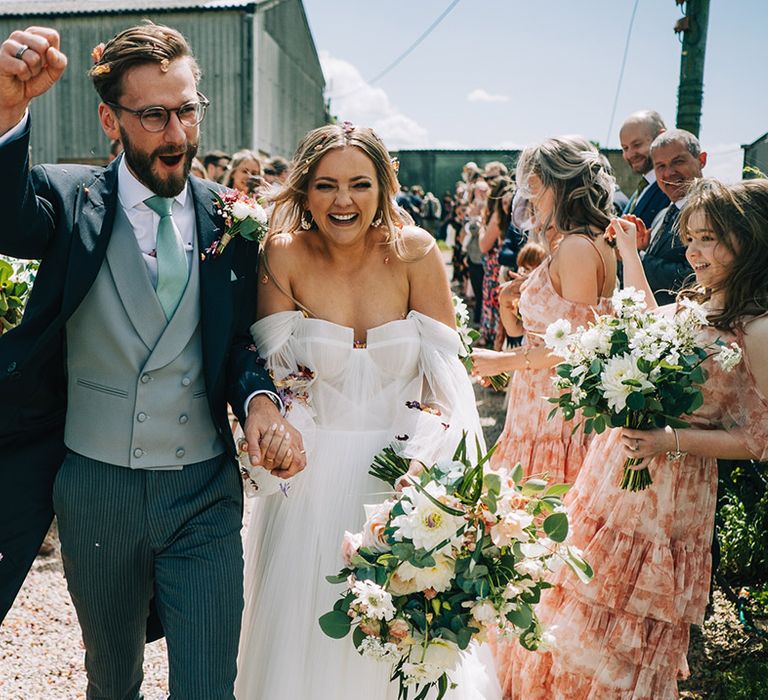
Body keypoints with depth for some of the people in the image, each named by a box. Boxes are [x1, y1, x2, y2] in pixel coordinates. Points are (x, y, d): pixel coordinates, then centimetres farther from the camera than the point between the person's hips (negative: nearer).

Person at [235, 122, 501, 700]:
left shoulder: (414, 251, -10)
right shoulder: (285, 255, -9)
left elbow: (446, 371, -9)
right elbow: (273, 369, -6)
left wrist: (424, 458, -21)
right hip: (313, 475, 0)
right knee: (307, 636, 12)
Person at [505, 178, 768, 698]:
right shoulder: (693, 303, 4)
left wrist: (671, 440, -23)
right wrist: (630, 253, 25)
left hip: (671, 494, -7)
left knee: (631, 639, 13)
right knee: (579, 610, 20)